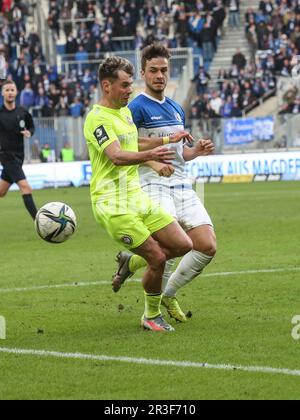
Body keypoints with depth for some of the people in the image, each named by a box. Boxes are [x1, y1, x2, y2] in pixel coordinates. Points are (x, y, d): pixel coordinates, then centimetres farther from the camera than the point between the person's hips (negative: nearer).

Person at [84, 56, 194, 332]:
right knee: (157, 259, -11)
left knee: (183, 245, 2)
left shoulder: (125, 112, 15)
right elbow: (116, 155, -30)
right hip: (114, 205, -9)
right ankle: (152, 316, 9)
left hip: (137, 198, 9)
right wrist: (149, 155, -45)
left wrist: (167, 140, 36)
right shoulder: (97, 118, -14)